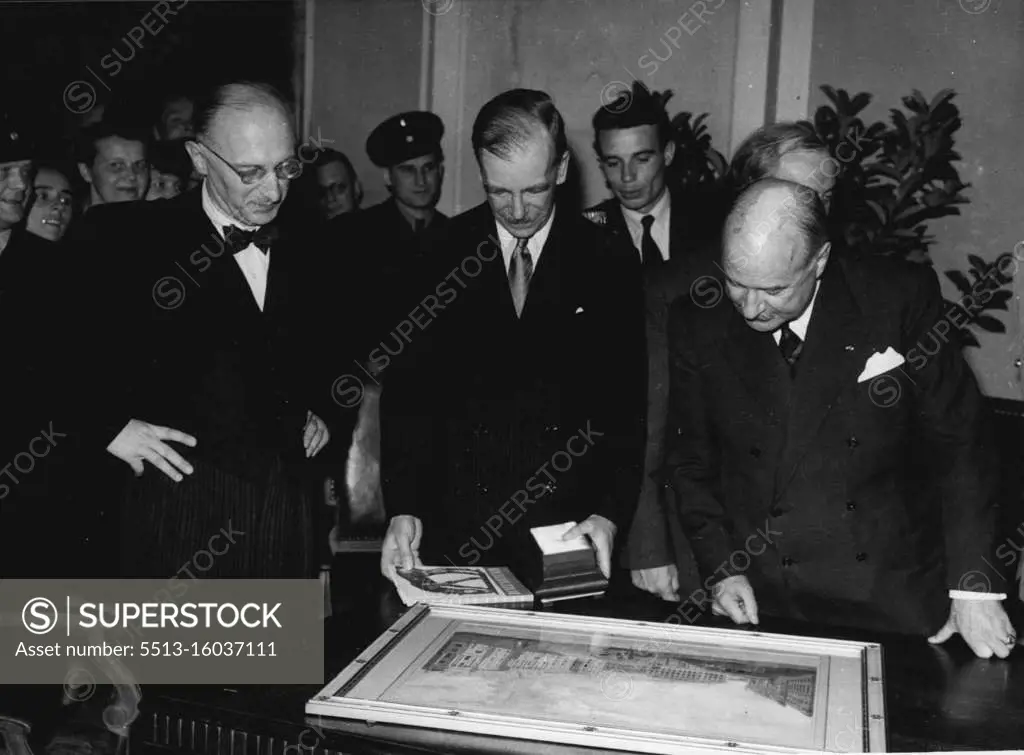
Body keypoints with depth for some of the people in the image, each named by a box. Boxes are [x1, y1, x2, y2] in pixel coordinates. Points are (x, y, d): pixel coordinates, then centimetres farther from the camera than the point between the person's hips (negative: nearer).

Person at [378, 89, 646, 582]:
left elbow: (629, 406, -1)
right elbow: (406, 393, -1)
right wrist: (402, 508, -10)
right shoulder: (437, 255, -1)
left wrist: (610, 514, -12)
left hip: (568, 534, 0)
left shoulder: (608, 265, -2)